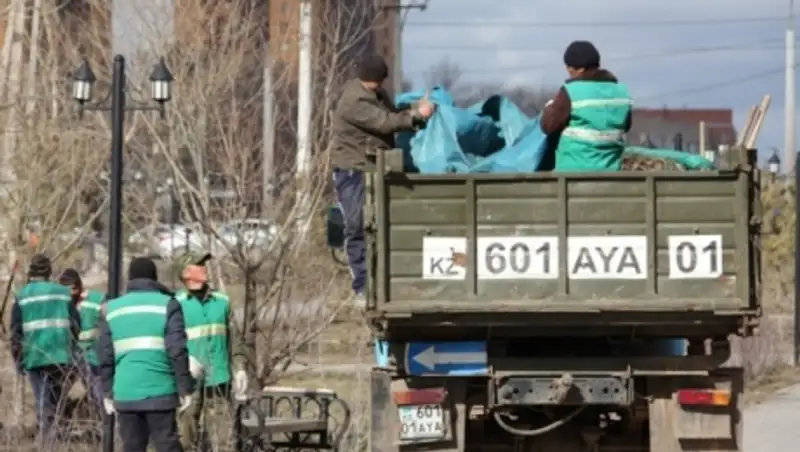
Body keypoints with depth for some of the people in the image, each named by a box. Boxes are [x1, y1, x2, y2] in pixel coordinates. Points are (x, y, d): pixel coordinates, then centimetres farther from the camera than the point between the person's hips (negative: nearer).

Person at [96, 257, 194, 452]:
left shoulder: (112, 309, 11)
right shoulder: (166, 304, 1)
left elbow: (104, 355, 9)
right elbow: (177, 350, -6)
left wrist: (107, 392, 15)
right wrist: (185, 388, -2)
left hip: (125, 393, 3)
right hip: (159, 392, -3)